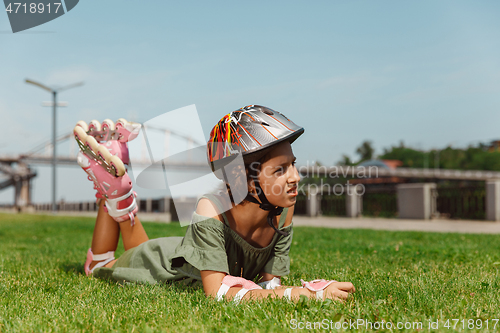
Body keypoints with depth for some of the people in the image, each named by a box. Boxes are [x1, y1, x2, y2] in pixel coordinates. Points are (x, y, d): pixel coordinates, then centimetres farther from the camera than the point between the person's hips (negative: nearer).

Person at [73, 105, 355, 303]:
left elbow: (271, 282, -23)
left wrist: (240, 289, -47)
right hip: (168, 264, -4)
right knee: (99, 266, 27)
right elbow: (216, 293, -50)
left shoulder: (284, 211, -30)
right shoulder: (212, 212, -45)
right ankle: (112, 177, 22)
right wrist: (306, 293, -57)